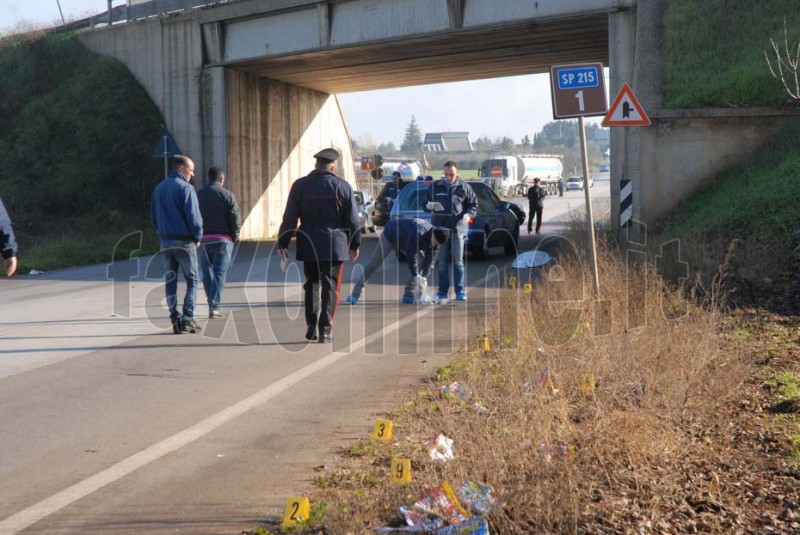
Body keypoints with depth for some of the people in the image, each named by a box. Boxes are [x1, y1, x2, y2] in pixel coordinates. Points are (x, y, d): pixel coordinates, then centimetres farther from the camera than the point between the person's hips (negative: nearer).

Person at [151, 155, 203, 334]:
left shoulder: (158, 188, 12)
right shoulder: (186, 188, -12)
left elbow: (153, 215, 15)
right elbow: (193, 215, -17)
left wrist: (161, 234, 16)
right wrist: (198, 236, -4)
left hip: (165, 241, 6)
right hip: (184, 241, -6)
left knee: (170, 282, 10)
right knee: (192, 280, 3)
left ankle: (175, 320, 7)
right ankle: (187, 318, -5)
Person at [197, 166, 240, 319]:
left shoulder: (198, 195, 6)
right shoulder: (228, 195, -4)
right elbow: (235, 219, -8)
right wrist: (234, 237, 3)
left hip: (203, 239, 3)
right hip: (222, 239, -3)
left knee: (207, 272, 14)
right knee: (220, 273, -1)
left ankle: (212, 304, 21)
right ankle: (214, 308, -7)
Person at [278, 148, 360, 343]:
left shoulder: (299, 185, 2)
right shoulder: (342, 187, -1)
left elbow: (289, 218, 2)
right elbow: (352, 219, 0)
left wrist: (282, 243, 7)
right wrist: (354, 244, 10)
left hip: (309, 244, 2)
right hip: (335, 244, -2)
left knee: (311, 283, 17)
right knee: (330, 286, 3)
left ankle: (311, 324, 7)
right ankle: (325, 329, 0)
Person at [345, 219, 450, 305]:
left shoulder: (435, 240, -19)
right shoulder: (418, 232, -44)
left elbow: (430, 259, -17)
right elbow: (410, 255, -42)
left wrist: (424, 277, -29)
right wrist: (416, 277, -40)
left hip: (406, 240, 7)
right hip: (390, 235, -7)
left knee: (420, 266, -6)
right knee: (373, 264, -10)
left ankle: (409, 296, -2)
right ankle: (355, 295, -7)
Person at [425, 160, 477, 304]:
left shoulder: (464, 187, 5)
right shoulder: (435, 186, 9)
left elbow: (474, 204, 9)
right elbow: (425, 203, 14)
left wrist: (469, 214, -12)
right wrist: (429, 206, -10)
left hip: (458, 228, -2)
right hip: (440, 227, 2)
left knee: (458, 261, 0)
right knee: (442, 262, 3)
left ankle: (460, 292, 5)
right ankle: (443, 292, 7)